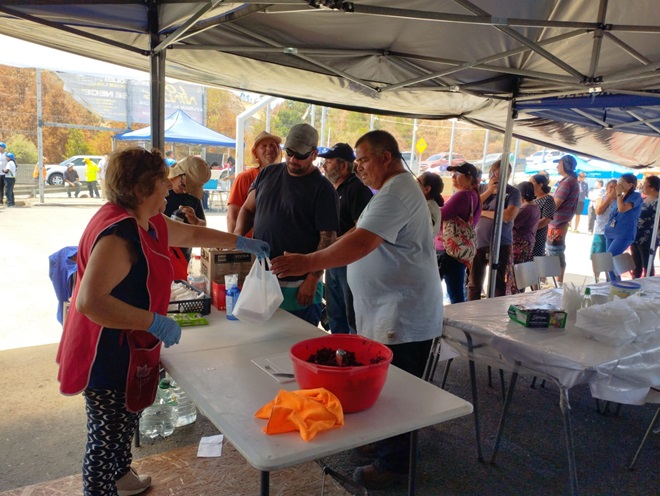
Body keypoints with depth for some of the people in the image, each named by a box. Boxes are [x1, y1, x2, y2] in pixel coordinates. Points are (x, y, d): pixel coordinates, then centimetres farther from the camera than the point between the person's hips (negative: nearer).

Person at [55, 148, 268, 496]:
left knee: (124, 424, 27)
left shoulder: (148, 223, 5)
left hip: (127, 350, 10)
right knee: (108, 436, 6)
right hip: (108, 355, -10)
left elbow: (191, 234, 21)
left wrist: (241, 242, 24)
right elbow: (90, 301, -35)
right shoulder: (119, 233, -28)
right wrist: (155, 322, -31)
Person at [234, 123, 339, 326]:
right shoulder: (267, 174, 10)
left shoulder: (323, 189, -7)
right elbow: (248, 209, 18)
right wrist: (238, 232, -3)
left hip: (297, 287, -5)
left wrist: (312, 280, -17)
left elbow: (328, 238, -12)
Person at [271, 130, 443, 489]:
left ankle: (393, 464, 19)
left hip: (403, 317, -10)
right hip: (388, 313, 10)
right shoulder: (394, 188, 16)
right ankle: (386, 443, 37)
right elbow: (365, 240, 21)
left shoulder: (397, 192, -20)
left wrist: (307, 263, -32)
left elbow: (361, 243, -31)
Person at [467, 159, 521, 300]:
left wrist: (483, 212, -8)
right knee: (474, 284, 11)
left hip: (500, 245, -4)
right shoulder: (482, 188, 10)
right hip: (478, 242, 4)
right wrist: (489, 191, -7)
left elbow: (509, 215, -16)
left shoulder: (513, 192, -3)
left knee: (498, 285, 6)